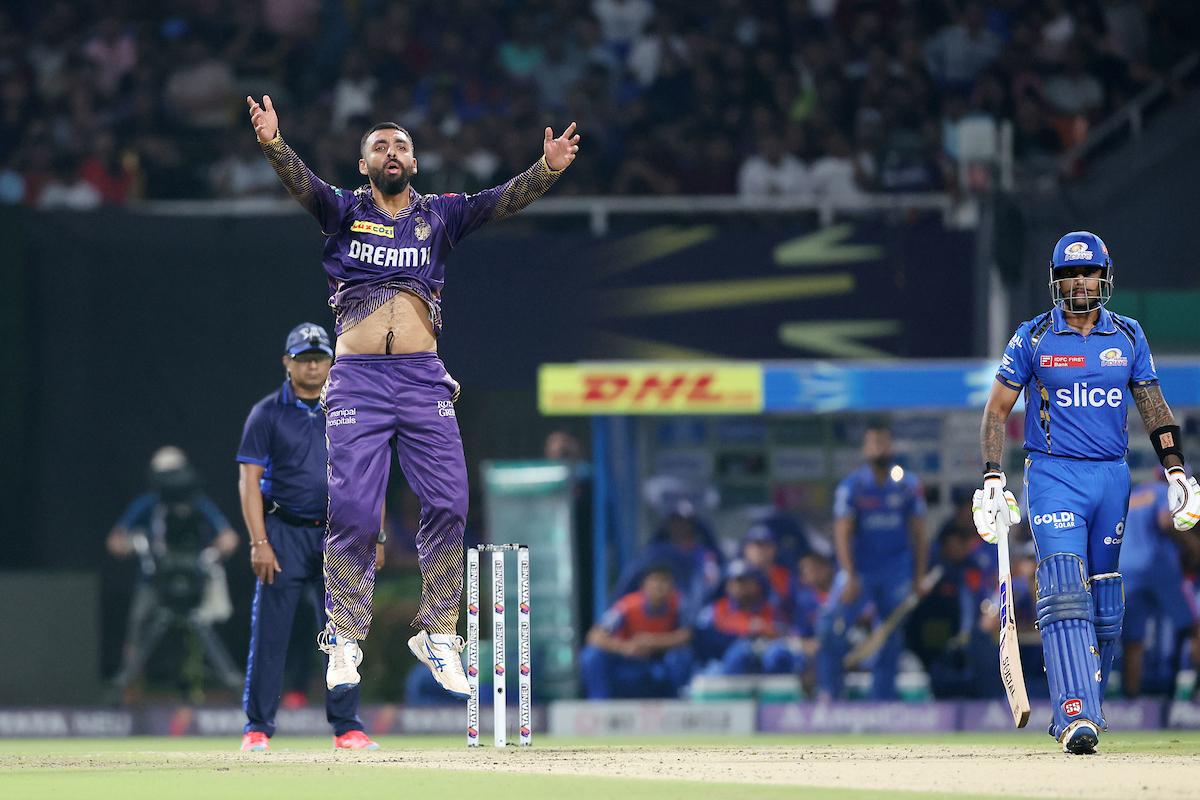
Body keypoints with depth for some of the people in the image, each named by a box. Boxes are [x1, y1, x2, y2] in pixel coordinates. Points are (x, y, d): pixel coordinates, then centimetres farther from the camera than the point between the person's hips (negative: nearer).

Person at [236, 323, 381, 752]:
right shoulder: (267, 414, 1)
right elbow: (249, 480, -4)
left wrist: (374, 536, 3)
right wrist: (259, 542, -13)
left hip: (340, 535, 3)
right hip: (285, 534, -3)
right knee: (269, 633, -5)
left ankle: (347, 728, 8)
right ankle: (257, 728, -1)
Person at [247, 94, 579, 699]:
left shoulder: (440, 215, 14)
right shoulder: (342, 211, 9)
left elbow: (502, 200, 0)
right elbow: (300, 181, -9)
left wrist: (548, 169, -19)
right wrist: (273, 143, -30)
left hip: (423, 378, 2)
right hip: (358, 378, -2)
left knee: (447, 504, -5)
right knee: (353, 510, -7)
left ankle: (436, 634, 7)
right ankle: (344, 640, 5)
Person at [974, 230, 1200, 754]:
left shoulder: (1127, 336, 8)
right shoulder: (1032, 338, 0)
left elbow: (1154, 407, 13)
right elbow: (998, 409, 4)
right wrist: (992, 481, -5)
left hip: (1112, 476, 4)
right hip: (1053, 476, -4)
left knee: (1106, 606, 6)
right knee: (1066, 594, -17)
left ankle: (1081, 706, 21)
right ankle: (1074, 717, -24)